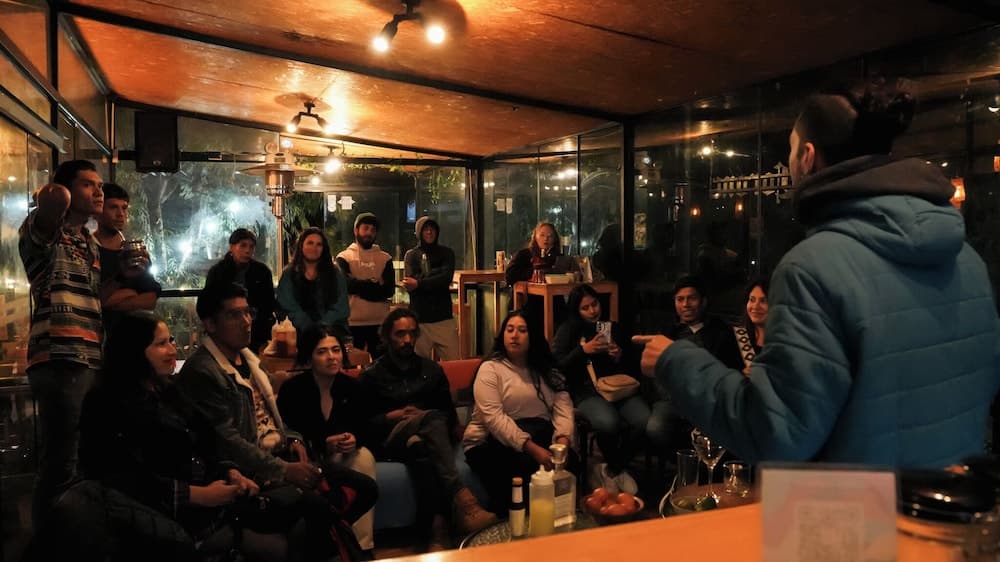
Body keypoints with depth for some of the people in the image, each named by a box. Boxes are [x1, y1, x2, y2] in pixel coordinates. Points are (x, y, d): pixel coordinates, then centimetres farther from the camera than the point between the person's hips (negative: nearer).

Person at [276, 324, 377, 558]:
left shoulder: (351, 386, -6)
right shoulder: (292, 389, -16)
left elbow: (361, 427, 1)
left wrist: (353, 440, -24)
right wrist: (324, 444, -27)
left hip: (340, 452, 3)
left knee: (365, 458, -28)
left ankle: (363, 544, -25)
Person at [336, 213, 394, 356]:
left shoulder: (385, 258, 9)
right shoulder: (344, 257, 3)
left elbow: (389, 290, -4)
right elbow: (346, 284, -14)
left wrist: (359, 287, -10)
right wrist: (374, 285, -9)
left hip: (379, 322, 2)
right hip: (353, 322, -2)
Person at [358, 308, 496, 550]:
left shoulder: (431, 369, 21)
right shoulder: (372, 375, 12)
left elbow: (449, 413, 18)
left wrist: (421, 418, -1)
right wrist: (395, 416, -8)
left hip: (424, 438, 2)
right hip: (391, 440, -2)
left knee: (420, 446, -40)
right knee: (432, 419, -37)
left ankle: (436, 525, -53)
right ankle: (462, 501, -53)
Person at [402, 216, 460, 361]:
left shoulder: (446, 253, 11)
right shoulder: (411, 255, 7)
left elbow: (446, 279, -6)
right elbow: (409, 283, -8)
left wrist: (419, 283, -13)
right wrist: (436, 273, -6)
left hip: (444, 317, 1)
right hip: (419, 319, -1)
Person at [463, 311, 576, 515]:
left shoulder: (546, 371, 14)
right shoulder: (490, 369, -3)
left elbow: (563, 406, 2)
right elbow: (494, 418, -16)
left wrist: (563, 439, -20)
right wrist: (530, 447, -27)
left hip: (540, 439, 4)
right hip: (493, 444, -4)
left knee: (569, 460, -27)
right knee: (528, 469, -34)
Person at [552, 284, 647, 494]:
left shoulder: (614, 328, 21)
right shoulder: (568, 331, 10)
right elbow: (557, 365, -2)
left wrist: (620, 357, 3)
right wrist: (583, 350, -11)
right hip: (587, 392, -4)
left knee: (644, 420, -27)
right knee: (608, 423, -36)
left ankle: (613, 470, -2)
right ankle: (619, 469, -1)